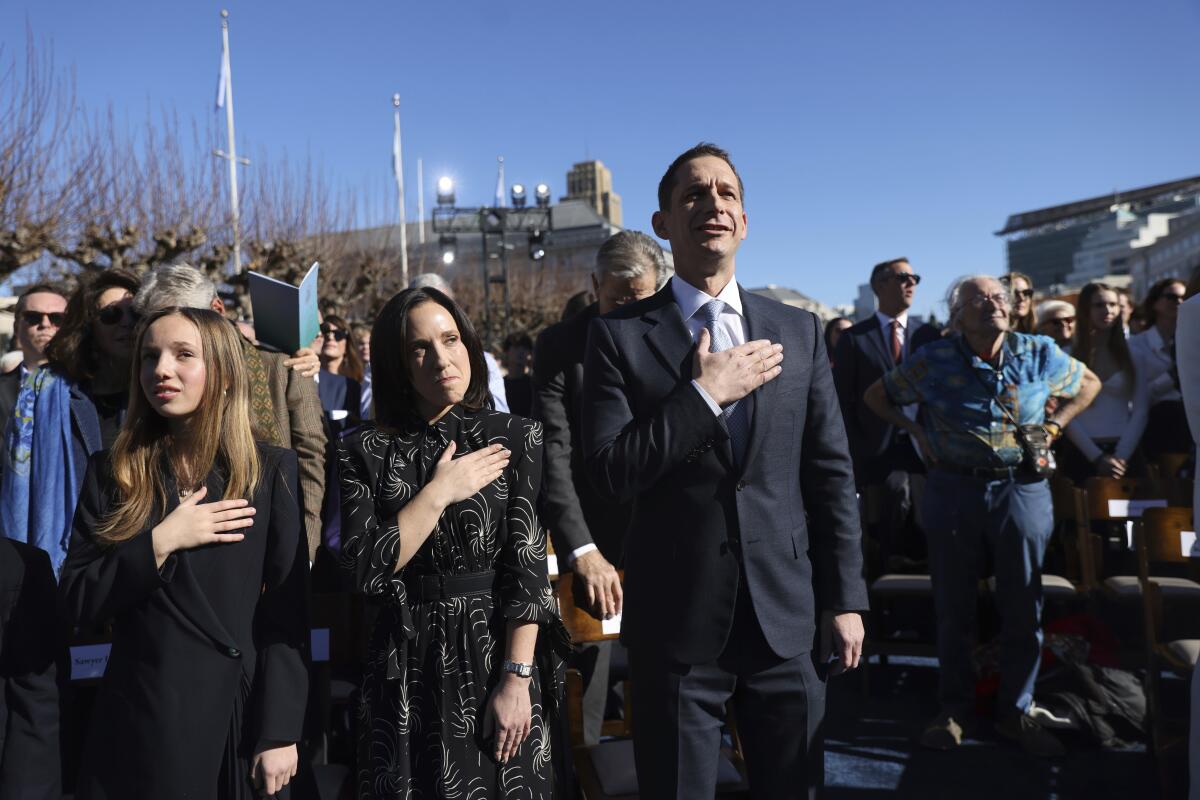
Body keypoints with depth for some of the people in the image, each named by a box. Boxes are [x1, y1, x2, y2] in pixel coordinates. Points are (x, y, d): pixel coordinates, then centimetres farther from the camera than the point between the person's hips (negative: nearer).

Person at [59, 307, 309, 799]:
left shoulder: (272, 470, -5)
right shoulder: (110, 473, 2)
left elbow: (288, 609, -7)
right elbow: (76, 603, -1)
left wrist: (279, 731, -10)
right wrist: (160, 542, -15)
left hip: (239, 714, -1)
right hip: (138, 718, 2)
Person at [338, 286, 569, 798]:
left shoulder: (515, 438, -4)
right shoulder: (364, 450, -1)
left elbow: (528, 565, -9)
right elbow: (365, 570, -9)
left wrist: (517, 680, -15)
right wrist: (440, 492, -14)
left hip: (495, 650, 0)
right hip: (407, 665, 1)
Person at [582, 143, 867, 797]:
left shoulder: (798, 331, 4)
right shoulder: (620, 335, -4)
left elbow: (830, 474, 5)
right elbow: (610, 475, -12)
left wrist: (846, 597, 4)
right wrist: (704, 394, -17)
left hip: (786, 615, 3)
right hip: (677, 620, -2)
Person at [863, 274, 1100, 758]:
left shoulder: (1040, 354, 1)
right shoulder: (933, 361, -4)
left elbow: (1089, 384, 19)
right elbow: (876, 397, 9)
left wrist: (1054, 424, 5)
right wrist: (915, 430, -3)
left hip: (1022, 488, 2)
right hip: (954, 488, -1)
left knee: (1024, 608, 8)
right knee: (953, 607, 7)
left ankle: (1016, 712, 25)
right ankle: (953, 709, 23)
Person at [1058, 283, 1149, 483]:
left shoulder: (1132, 353, 6)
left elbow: (1140, 412, 1)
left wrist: (1121, 456, -9)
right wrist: (1097, 457, -11)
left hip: (1125, 453, 1)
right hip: (1082, 453, -1)